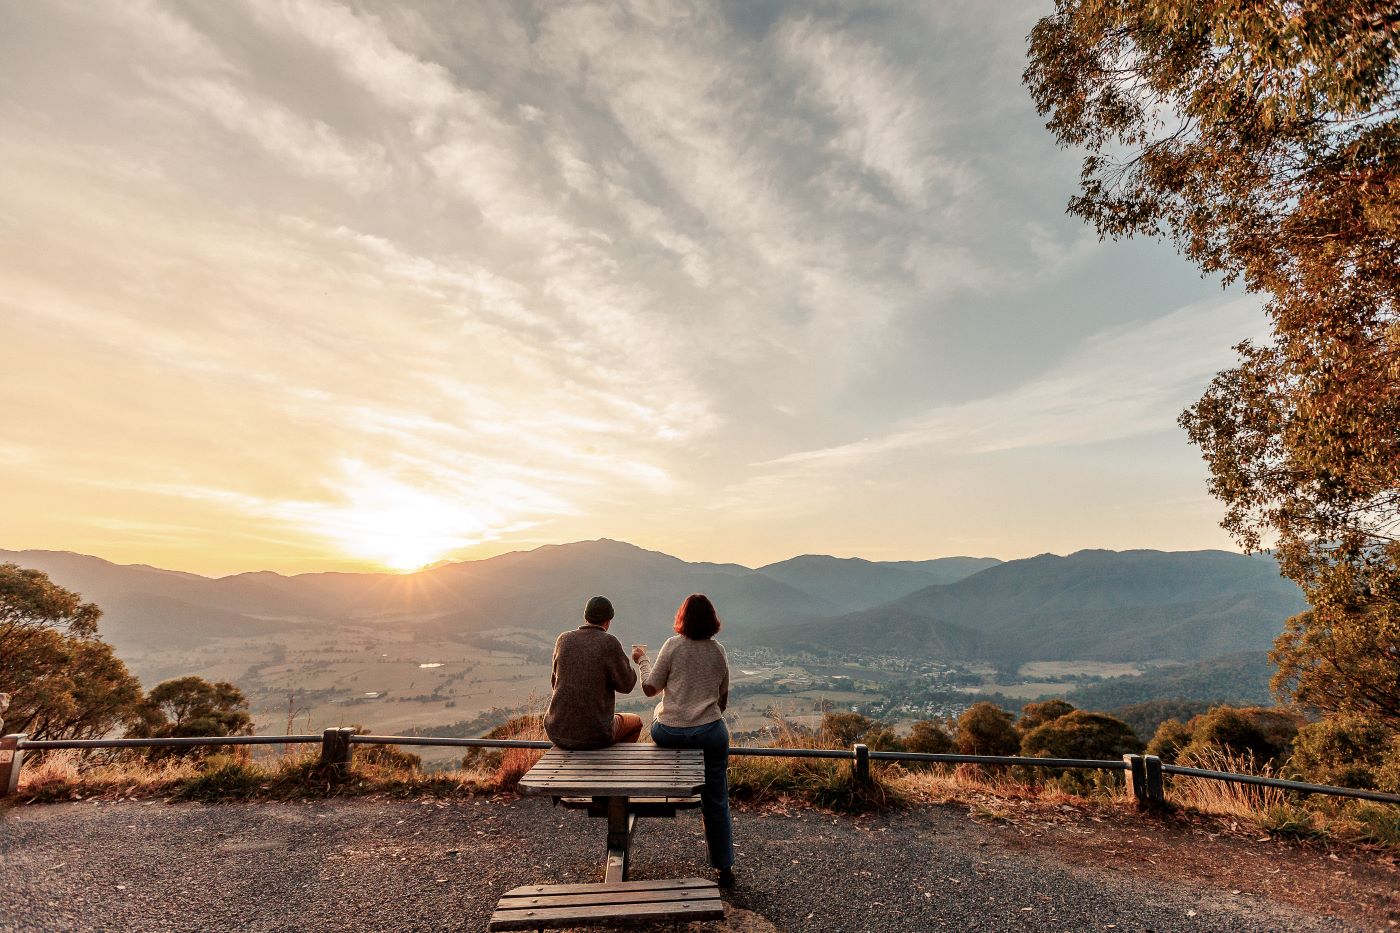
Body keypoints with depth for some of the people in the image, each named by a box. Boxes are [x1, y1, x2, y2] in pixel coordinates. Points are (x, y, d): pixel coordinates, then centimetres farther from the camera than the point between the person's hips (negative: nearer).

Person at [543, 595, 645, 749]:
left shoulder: (563, 639, -1)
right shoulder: (609, 643, -14)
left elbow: (554, 683, 11)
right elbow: (627, 684, -7)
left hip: (557, 732, 4)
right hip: (595, 734, -4)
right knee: (635, 722, 26)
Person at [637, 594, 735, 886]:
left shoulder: (673, 645, -7)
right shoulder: (718, 651, 2)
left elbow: (650, 688, -4)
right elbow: (723, 698, 11)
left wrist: (642, 660, 11)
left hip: (671, 733, -1)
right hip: (710, 733, 2)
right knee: (716, 801, 15)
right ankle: (725, 867, 21)